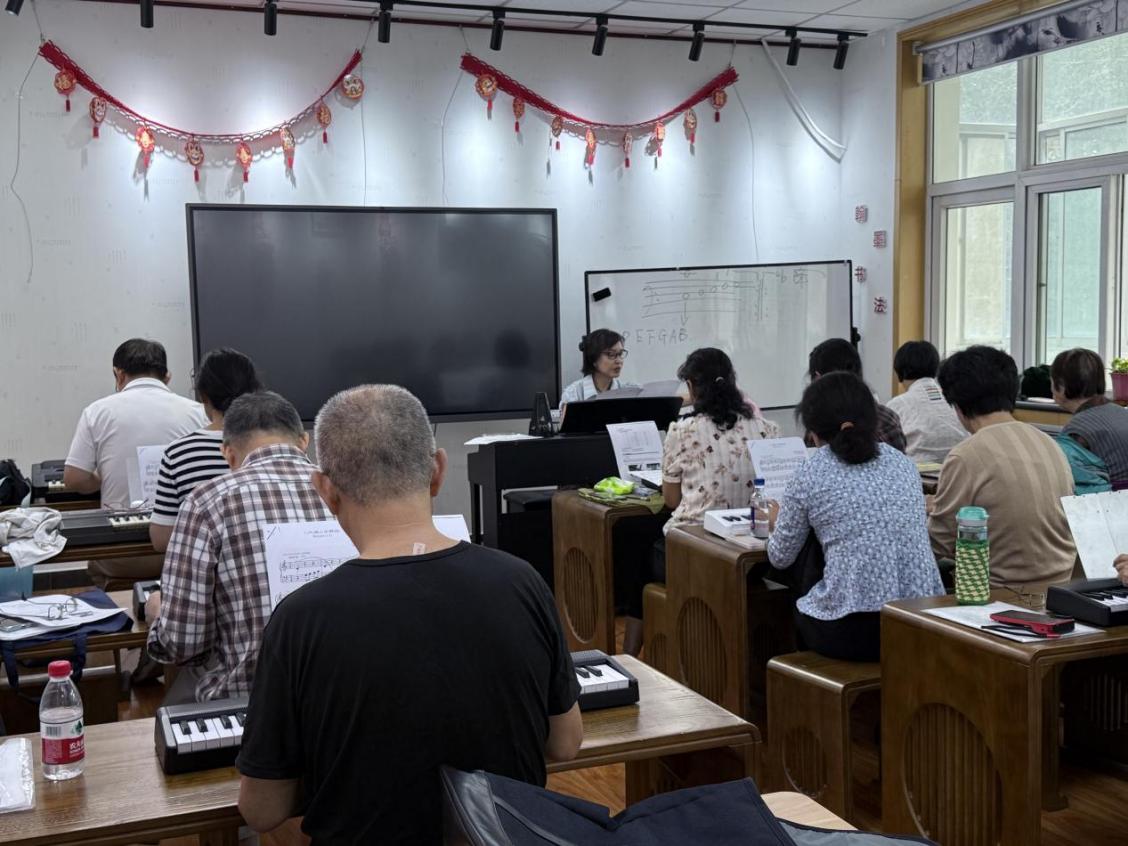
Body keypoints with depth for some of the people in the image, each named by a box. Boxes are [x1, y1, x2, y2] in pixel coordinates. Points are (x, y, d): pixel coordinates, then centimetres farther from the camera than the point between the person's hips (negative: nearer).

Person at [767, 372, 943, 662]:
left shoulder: (809, 476, -3)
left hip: (851, 632, -4)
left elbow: (780, 559, 9)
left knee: (800, 608, 29)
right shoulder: (903, 462, 9)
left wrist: (777, 523, 32)